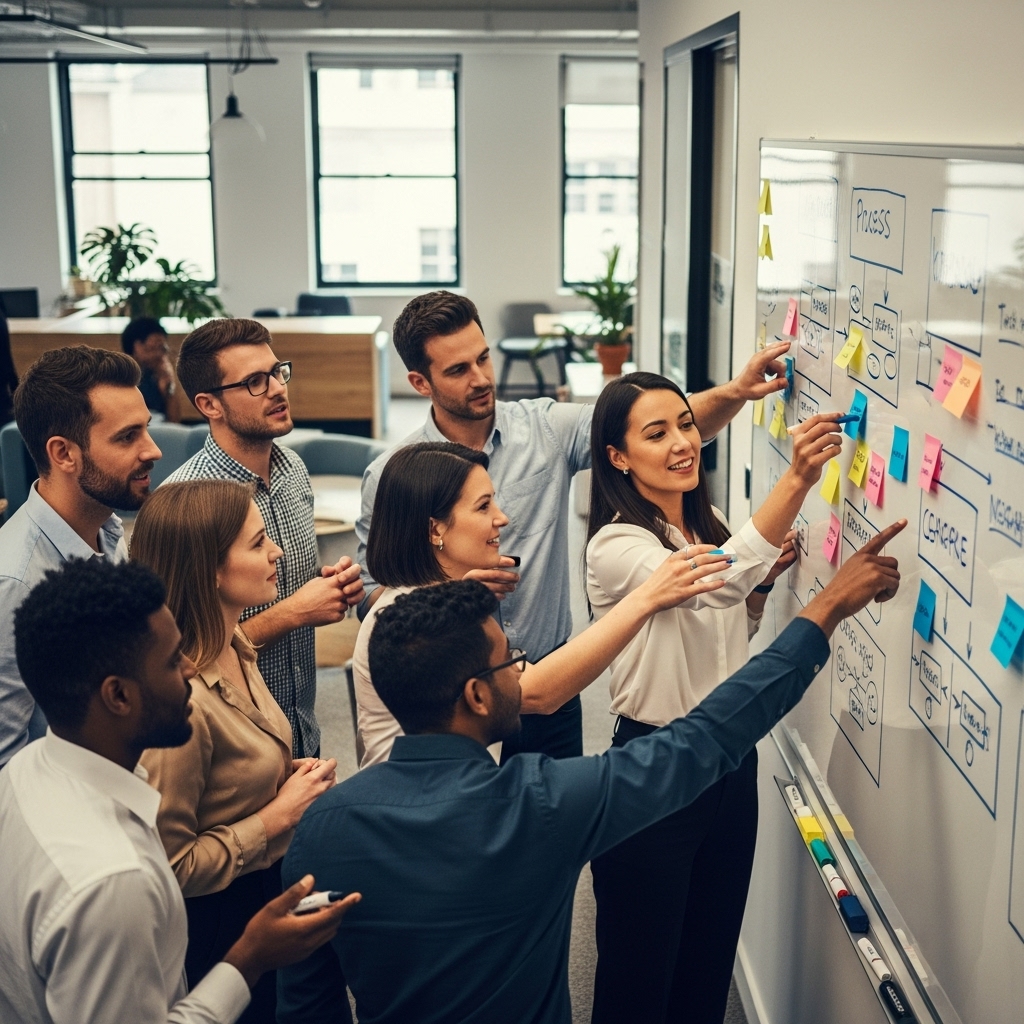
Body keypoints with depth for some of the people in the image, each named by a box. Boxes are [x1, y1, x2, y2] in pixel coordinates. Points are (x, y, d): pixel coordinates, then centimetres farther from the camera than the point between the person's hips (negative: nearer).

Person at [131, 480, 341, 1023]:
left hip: (269, 893, 8)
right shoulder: (181, 697, -29)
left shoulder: (236, 651, -1)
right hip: (216, 923, -8)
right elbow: (169, 866, -25)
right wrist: (278, 816, -19)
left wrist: (288, 774, -2)